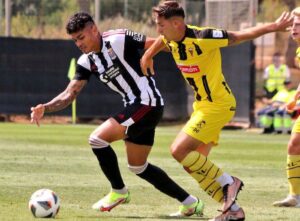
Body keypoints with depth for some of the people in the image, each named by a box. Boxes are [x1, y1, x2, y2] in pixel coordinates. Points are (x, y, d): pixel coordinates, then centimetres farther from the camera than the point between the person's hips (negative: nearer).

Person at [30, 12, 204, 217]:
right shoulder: (87, 62, 7)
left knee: (98, 138, -17)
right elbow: (69, 94, 1)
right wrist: (46, 107, -16)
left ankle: (119, 192, 3)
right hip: (135, 107, 10)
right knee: (137, 167, 18)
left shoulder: (118, 39, -15)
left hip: (148, 102, -10)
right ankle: (191, 203, 26)